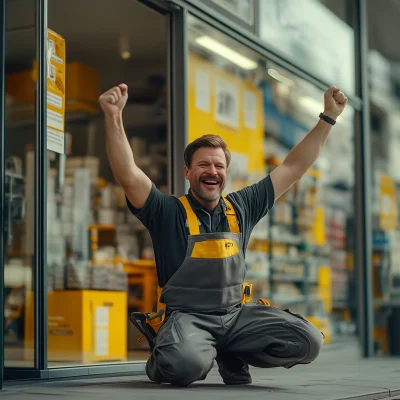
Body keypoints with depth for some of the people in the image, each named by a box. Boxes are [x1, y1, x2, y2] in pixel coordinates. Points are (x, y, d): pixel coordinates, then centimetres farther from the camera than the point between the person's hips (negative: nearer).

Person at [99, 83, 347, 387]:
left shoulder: (242, 208, 8)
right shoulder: (168, 212, -4)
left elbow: (293, 169, 13)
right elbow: (128, 175, -20)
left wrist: (328, 118, 12)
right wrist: (114, 117, -32)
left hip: (236, 314, 5)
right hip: (187, 317, -5)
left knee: (308, 341, -15)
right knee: (186, 364, -39)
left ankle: (232, 357, 10)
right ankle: (163, 364, 2)